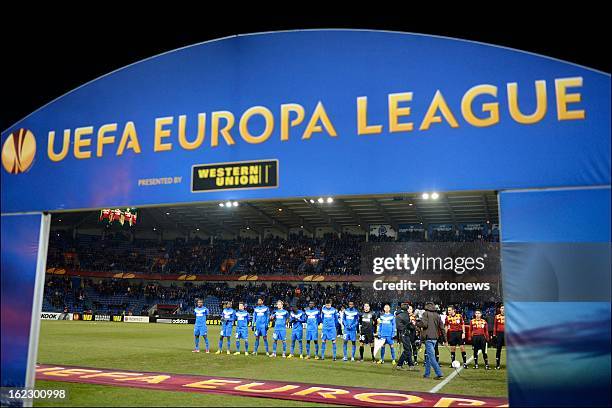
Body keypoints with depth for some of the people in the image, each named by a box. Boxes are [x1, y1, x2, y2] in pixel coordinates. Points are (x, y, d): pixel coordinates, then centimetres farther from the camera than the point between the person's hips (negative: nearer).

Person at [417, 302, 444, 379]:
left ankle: (439, 374, -13)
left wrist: (417, 323, 4)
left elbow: (424, 324, -16)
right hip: (435, 338, 7)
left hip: (428, 338, -7)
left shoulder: (425, 314, -6)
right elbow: (442, 327, 9)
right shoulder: (437, 315, 10)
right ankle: (427, 374, 22)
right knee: (428, 355, 17)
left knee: (431, 356, -6)